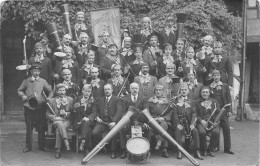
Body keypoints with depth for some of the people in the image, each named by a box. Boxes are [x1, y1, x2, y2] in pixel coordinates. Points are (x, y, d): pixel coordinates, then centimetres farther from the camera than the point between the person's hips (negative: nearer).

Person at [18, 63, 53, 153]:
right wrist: (23, 96, -4)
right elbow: (19, 90, 15)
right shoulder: (26, 81, 7)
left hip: (40, 107, 1)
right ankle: (28, 146, 13)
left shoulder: (43, 81, 8)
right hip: (29, 107, 0)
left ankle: (41, 145, 15)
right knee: (29, 128, 3)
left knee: (41, 127, 4)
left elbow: (50, 91, 13)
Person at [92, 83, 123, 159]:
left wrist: (114, 122, -21)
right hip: (101, 121, 3)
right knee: (94, 132, -25)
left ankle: (113, 151, -12)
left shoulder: (117, 100, 7)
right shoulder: (99, 99, 21)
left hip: (112, 121, -3)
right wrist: (97, 117, -1)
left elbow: (119, 112, -6)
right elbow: (96, 111, 22)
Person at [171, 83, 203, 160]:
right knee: (178, 131, -31)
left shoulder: (190, 101, 16)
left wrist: (192, 124, -10)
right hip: (179, 121, -2)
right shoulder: (175, 100, 7)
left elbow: (194, 113, 7)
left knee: (195, 131, -24)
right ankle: (179, 152, -27)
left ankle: (196, 151, -19)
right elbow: (174, 113, -2)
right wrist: (177, 124, -17)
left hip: (188, 122, 2)